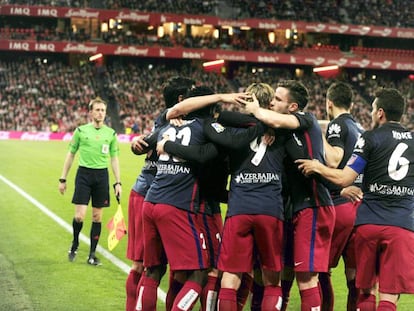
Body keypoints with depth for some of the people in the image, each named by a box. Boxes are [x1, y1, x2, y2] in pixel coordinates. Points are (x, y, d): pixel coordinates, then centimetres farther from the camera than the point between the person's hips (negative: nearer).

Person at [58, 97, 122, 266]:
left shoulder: (111, 133, 7)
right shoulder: (81, 131, 2)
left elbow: (114, 159, 11)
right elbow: (70, 155, 8)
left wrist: (118, 183, 4)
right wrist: (62, 179, 5)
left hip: (102, 175, 2)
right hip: (84, 173, -2)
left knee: (97, 217, 4)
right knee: (79, 215, -10)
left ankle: (92, 254, 13)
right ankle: (75, 243, 18)